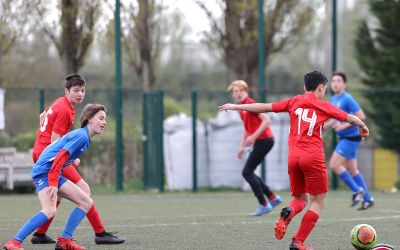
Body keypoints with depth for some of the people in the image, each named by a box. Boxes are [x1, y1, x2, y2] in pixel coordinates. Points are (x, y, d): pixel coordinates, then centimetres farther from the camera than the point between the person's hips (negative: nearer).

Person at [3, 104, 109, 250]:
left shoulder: (82, 136, 17)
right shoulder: (81, 136, -14)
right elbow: (59, 158, -22)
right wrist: (53, 183, -25)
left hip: (54, 174, 11)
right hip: (44, 172, -11)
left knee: (87, 202, 8)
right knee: (50, 211, -28)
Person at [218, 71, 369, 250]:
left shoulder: (294, 102, 12)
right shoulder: (323, 106, 6)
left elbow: (264, 107, 12)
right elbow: (349, 117, 15)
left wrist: (235, 107, 20)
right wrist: (363, 127, 36)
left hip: (293, 158, 4)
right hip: (313, 158, -4)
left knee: (300, 199, 18)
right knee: (317, 202, 5)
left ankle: (287, 213, -18)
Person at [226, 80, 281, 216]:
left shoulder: (251, 104, -13)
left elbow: (266, 120, -21)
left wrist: (254, 136, -24)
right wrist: (242, 146, 21)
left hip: (264, 140, -9)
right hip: (259, 142, 9)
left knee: (247, 172, -9)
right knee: (248, 173, 10)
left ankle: (264, 205, -4)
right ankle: (272, 197, 18)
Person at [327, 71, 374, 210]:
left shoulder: (347, 99, -15)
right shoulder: (333, 99, 12)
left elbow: (361, 116, -19)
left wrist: (343, 126, -22)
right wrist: (326, 125, 9)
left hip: (351, 138, -9)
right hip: (344, 138, 9)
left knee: (334, 165, -13)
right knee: (352, 170, 10)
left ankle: (357, 190, -3)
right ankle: (368, 199, 15)